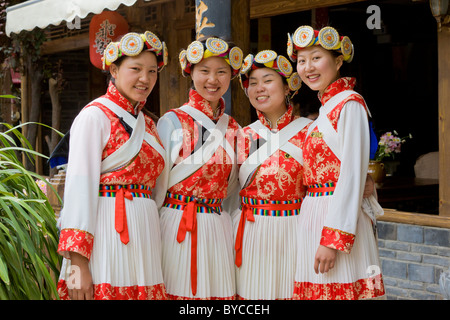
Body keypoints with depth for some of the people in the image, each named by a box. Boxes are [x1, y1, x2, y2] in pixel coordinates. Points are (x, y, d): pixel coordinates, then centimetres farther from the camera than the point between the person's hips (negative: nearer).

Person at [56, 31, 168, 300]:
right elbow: (80, 186, -12)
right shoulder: (95, 115, -4)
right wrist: (77, 262, -19)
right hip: (105, 232, -6)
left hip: (144, 235, 7)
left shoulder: (148, 124, 17)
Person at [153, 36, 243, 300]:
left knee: (219, 291, 3)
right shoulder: (172, 121, -3)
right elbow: (159, 183, -1)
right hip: (178, 226, -4)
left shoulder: (233, 128, 11)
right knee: (180, 290, -6)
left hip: (218, 228, 4)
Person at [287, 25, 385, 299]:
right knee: (319, 289, 11)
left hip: (340, 214, -8)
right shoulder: (326, 107, 16)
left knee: (341, 290, -4)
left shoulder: (350, 104, -10)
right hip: (314, 214, 8)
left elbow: (352, 174, -17)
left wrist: (334, 238, -20)